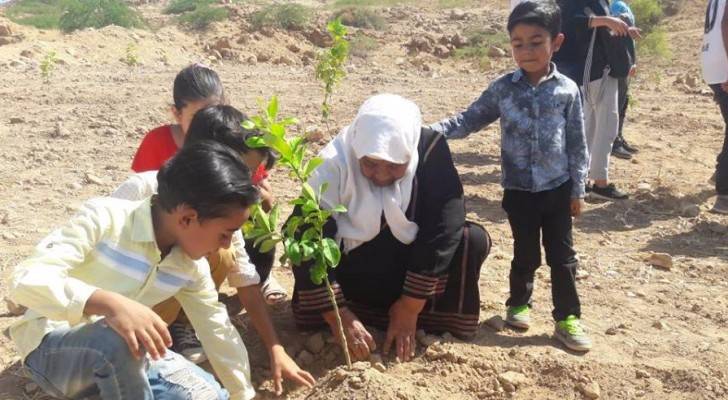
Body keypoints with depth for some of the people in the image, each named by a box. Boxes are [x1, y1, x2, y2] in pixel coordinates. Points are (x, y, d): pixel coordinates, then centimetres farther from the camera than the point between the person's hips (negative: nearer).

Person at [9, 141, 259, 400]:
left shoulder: (191, 266, -4)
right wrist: (110, 302, -48)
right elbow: (24, 280, -33)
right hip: (50, 346, -6)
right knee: (118, 341, -39)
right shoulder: (105, 218, -24)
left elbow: (219, 331, 8)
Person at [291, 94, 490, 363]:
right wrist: (338, 316, -31)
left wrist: (410, 308, -24)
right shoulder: (334, 163, -26)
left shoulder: (431, 149, -23)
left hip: (410, 273, 1)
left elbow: (442, 231, -25)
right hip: (352, 276, -1)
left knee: (473, 240, -24)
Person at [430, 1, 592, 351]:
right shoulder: (502, 89, -4)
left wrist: (578, 189, 1)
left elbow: (577, 144, 0)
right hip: (519, 190, 0)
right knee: (525, 253, 13)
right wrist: (433, 130, -15)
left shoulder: (567, 90, -5)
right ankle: (518, 303, 36)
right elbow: (470, 119, 0)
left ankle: (567, 318, 19)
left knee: (562, 254, 7)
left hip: (557, 188, 0)